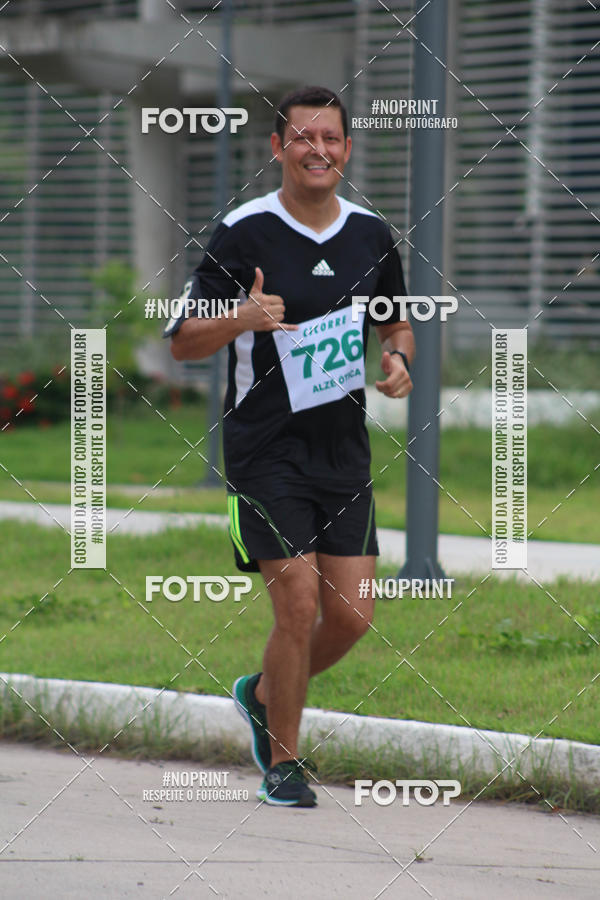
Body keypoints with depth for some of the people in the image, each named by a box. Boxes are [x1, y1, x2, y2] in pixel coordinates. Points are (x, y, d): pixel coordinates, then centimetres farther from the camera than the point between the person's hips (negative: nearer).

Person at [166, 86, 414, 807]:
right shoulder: (243, 233, -7)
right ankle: (282, 764, 7)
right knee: (299, 606, -12)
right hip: (266, 450, -5)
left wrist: (397, 358, 0)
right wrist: (243, 319, -24)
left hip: (344, 450, 5)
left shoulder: (372, 234, 7)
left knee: (352, 615, 0)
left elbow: (396, 324, 23)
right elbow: (182, 342, -5)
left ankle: (262, 696, 29)